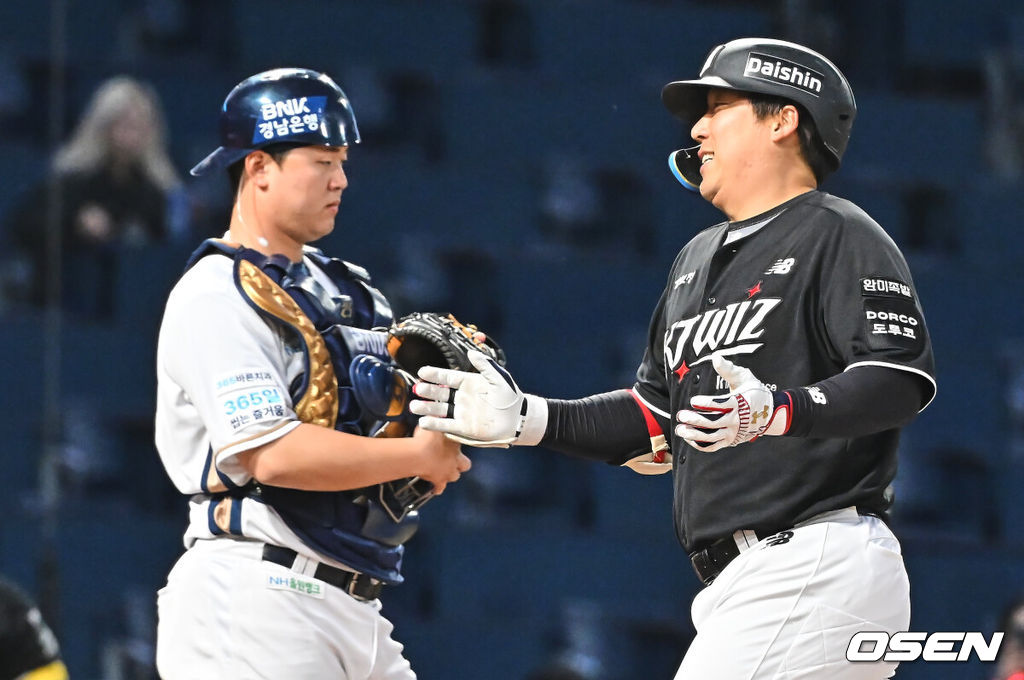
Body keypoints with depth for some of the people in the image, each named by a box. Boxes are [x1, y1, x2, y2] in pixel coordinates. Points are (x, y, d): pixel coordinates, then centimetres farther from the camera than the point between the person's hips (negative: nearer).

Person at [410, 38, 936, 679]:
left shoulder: (840, 236, -3)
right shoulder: (698, 258, 25)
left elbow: (904, 378, -16)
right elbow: (657, 426, 26)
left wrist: (777, 410, -30)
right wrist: (526, 418, 15)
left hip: (817, 569, -9)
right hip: (735, 582, 9)